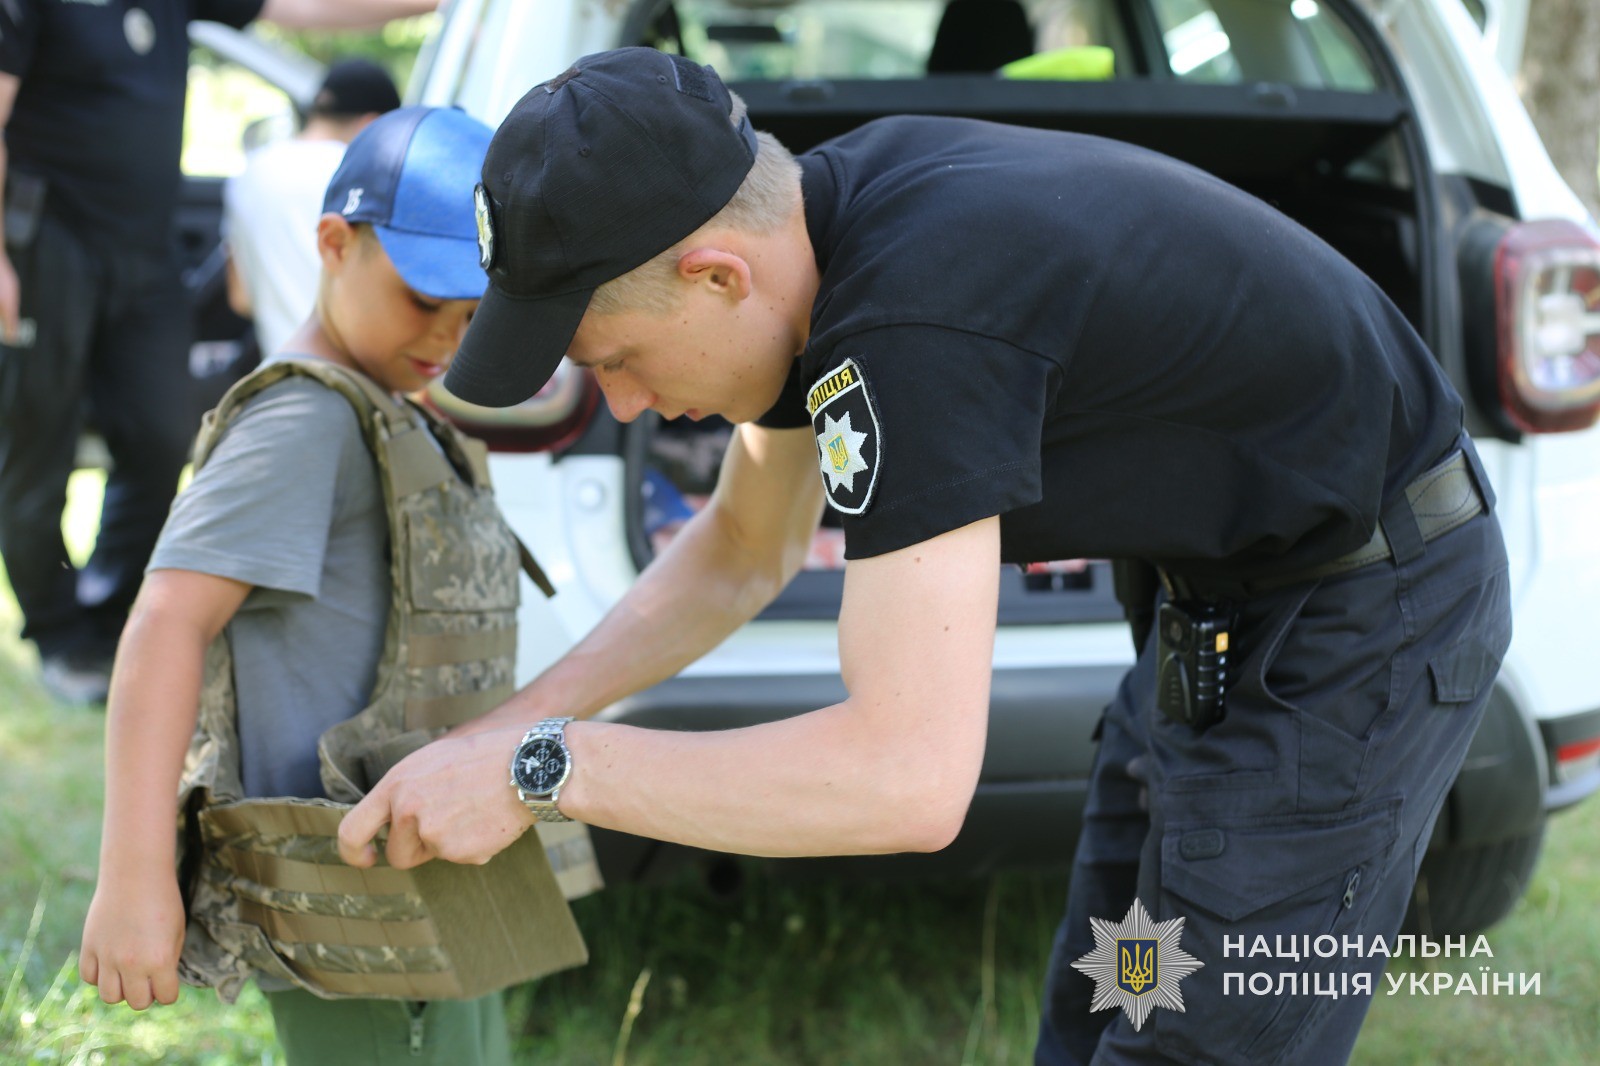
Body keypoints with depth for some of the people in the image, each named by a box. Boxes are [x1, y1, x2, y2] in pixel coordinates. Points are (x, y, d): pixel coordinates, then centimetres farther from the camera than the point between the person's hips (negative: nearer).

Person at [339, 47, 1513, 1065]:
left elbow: (912, 777, -38)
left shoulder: (913, 324, -34)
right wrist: (503, 728, 1)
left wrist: (541, 770, -32)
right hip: (1234, 601, 10)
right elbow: (744, 550, 11)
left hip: (1368, 616, -10)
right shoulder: (813, 216, -5)